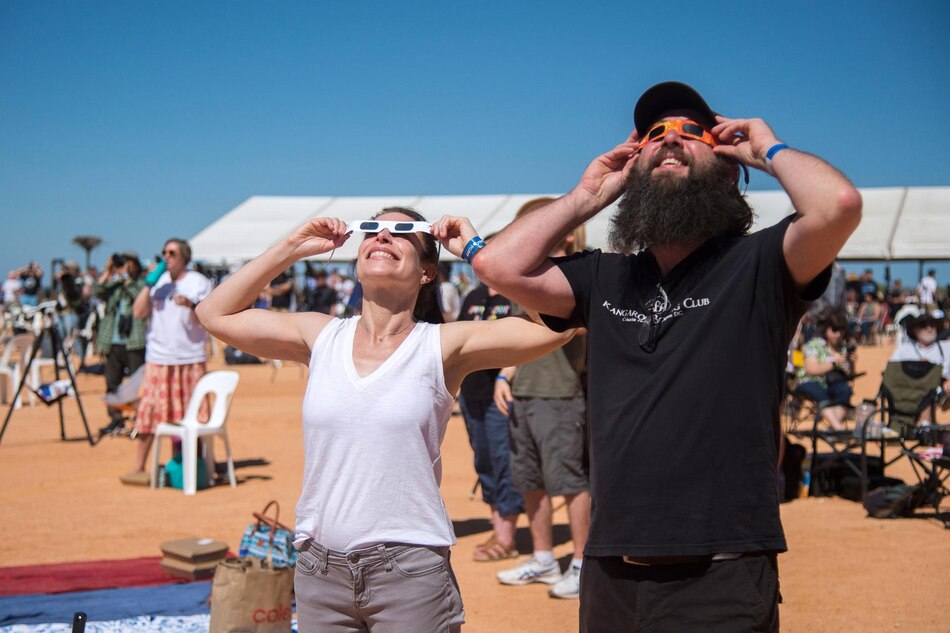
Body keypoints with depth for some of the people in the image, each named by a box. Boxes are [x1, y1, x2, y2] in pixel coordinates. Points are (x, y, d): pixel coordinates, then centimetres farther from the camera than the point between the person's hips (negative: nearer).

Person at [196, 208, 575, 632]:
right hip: (319, 569, 3)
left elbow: (557, 321, -16)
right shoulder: (321, 337, 5)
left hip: (410, 572, -3)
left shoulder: (444, 345, -5)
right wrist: (291, 249, 7)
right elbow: (215, 314, 12)